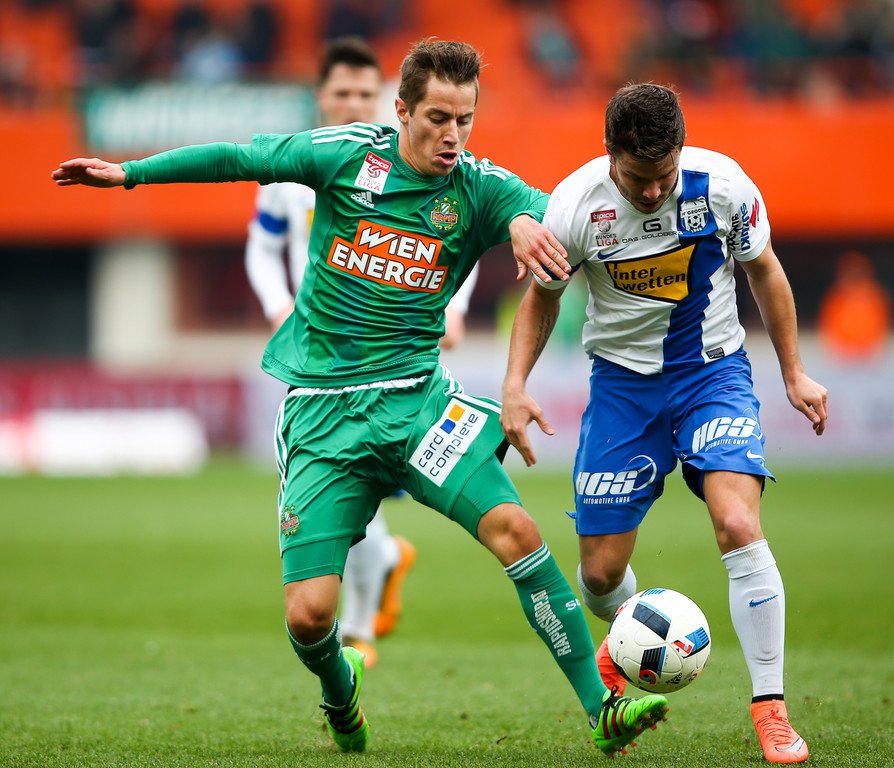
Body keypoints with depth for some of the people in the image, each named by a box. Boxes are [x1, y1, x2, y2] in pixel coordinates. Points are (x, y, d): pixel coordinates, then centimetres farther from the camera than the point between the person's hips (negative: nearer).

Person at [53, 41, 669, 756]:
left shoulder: (478, 188, -3)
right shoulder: (345, 155, -4)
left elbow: (533, 205, -24)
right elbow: (239, 158, 7)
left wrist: (526, 221, -47)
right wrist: (130, 173, 10)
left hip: (415, 395, 1)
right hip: (323, 410, -1)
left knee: (514, 528, -21)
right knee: (308, 612, -8)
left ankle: (602, 709, -14)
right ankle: (340, 692, 29)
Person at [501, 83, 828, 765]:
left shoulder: (722, 184, -17)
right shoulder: (577, 205, -17)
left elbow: (763, 271, 2)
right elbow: (543, 295, 3)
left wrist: (795, 374, 6)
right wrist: (515, 385, -9)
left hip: (714, 371, -1)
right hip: (622, 381, 1)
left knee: (738, 524, -25)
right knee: (601, 572, 1)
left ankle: (771, 709, -17)